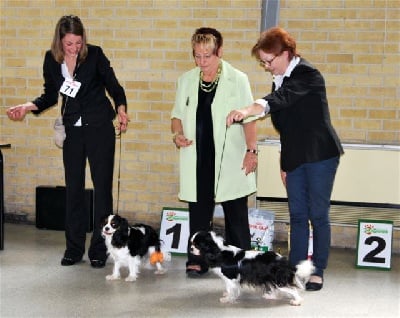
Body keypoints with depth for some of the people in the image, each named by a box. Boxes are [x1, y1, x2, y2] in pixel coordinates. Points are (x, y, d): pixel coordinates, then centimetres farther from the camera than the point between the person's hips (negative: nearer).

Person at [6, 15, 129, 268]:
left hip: (99, 127, -3)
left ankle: (99, 250, 6)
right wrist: (28, 107, -5)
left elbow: (114, 86, -2)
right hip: (72, 130, 3)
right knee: (74, 188, 6)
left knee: (102, 186, -2)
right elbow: (50, 96, 11)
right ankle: (74, 249, 16)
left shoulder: (95, 55, -9)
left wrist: (121, 109, -20)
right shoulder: (52, 60, 1)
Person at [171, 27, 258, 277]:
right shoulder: (187, 80, 11)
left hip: (229, 159, -3)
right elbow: (178, 114, 19)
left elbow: (249, 118, 1)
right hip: (197, 159, 3)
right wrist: (178, 133, -1)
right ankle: (197, 261, 13)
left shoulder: (237, 80, 0)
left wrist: (252, 150, -6)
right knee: (199, 212, 5)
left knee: (236, 214, 2)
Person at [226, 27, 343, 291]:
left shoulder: (308, 75, -13)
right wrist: (284, 164, 17)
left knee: (318, 214, -1)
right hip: (295, 157, 7)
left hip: (320, 155, -7)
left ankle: (318, 271, 8)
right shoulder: (280, 81, 11)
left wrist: (247, 111, -48)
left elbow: (282, 98, -33)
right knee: (297, 215, 7)